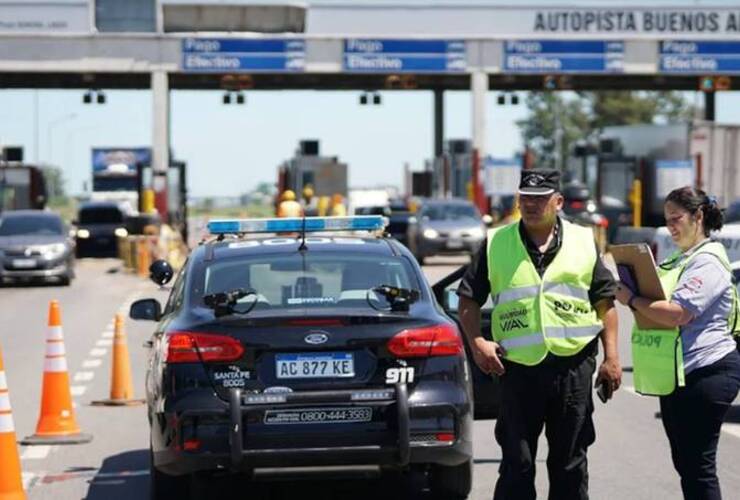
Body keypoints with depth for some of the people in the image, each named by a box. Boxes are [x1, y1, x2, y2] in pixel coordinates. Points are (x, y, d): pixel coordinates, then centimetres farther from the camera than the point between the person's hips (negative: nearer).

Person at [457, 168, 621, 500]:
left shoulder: (584, 242, 7)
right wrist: (476, 342, -7)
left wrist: (611, 357, 1)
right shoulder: (495, 244, 5)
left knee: (570, 461, 8)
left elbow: (605, 301, 8)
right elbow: (469, 298, 8)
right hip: (518, 368, -1)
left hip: (573, 364, 1)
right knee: (516, 462, 3)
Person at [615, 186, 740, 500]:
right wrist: (634, 298, 3)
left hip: (706, 373, -10)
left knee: (698, 465, -9)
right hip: (677, 377, 10)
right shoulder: (678, 261, 19)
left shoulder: (708, 261, -13)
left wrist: (631, 300, -14)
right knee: (684, 462, 15)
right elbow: (659, 304, 24)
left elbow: (678, 313, -23)